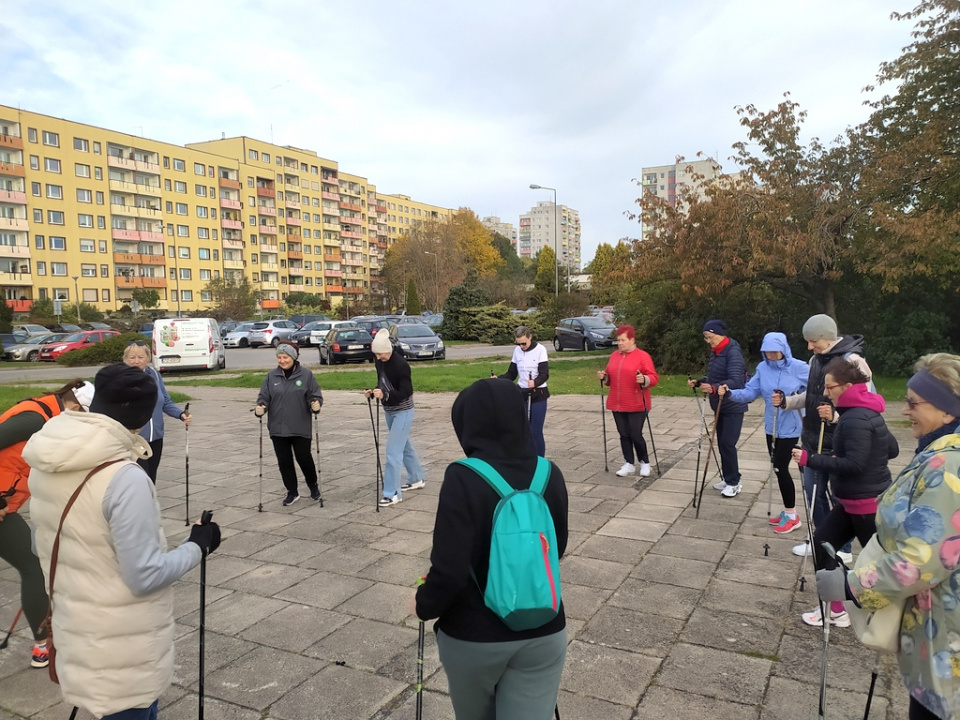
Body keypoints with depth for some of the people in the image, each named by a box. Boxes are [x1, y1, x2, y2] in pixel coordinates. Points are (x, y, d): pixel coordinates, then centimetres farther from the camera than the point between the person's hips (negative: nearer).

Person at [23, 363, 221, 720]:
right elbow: (145, 576, -23)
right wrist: (197, 545, -9)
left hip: (76, 629, 7)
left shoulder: (45, 465, -4)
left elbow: (47, 547, 10)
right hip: (122, 647, -7)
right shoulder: (126, 479, -28)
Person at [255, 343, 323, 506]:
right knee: (284, 461, 8)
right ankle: (292, 492, 23)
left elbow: (315, 395, -1)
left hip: (300, 427, -3)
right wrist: (260, 408, -17)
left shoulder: (306, 375, -3)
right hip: (278, 428, 3)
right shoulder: (271, 376, 5)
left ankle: (313, 485, 31)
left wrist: (316, 404, -22)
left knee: (304, 457, 4)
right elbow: (264, 396, 3)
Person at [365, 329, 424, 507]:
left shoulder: (401, 365, -24)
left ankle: (392, 493, -3)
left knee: (393, 451, -10)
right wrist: (373, 392, -10)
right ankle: (417, 479, 37)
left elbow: (405, 393, -25)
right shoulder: (380, 362, -1)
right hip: (389, 411, 8)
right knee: (404, 446, 20)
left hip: (403, 412, -8)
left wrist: (384, 395, -39)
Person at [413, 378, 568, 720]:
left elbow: (450, 570, -21)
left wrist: (424, 604, -2)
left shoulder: (463, 478, -20)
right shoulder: (549, 474, -5)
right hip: (543, 633, 3)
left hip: (474, 636, -3)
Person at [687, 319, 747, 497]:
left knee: (728, 444, -7)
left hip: (733, 407, -8)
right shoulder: (715, 352, 7)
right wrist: (698, 382, 0)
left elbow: (735, 381, -29)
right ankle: (727, 478, 24)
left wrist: (714, 388, -42)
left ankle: (734, 483, 5)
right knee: (721, 443, 12)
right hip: (720, 406, 8)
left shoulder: (733, 352, -19)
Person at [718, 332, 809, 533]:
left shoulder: (798, 367, -13)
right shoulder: (763, 368, 0)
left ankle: (792, 516, 12)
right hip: (771, 427, 6)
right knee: (778, 468, 14)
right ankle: (788, 510, 30)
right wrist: (730, 393, -21)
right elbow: (750, 392, -3)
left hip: (790, 428, -6)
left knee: (781, 468, -4)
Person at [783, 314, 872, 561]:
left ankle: (843, 549, 24)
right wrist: (788, 401, 3)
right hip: (813, 439, 8)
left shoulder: (852, 360, -17)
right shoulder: (817, 359, 8)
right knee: (813, 491, 16)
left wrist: (837, 415, -37)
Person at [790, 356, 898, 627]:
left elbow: (854, 464, -27)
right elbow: (892, 449, 15)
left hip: (866, 502, -10)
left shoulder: (855, 419, -22)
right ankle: (835, 608, 20)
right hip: (854, 500, 10)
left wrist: (810, 459, -25)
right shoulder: (866, 412, 8)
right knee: (821, 543, 10)